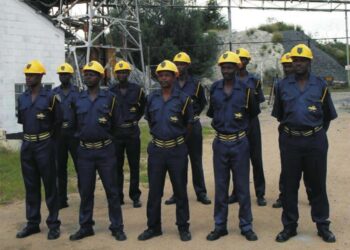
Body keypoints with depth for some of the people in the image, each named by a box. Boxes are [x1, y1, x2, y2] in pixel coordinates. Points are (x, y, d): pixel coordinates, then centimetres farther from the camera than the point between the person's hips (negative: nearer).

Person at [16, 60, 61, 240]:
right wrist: (30, 134, 14)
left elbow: (58, 120, 0)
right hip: (26, 145, 5)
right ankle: (33, 223, 21)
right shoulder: (22, 98, 8)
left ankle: (53, 224, 9)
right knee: (30, 186, 11)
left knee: (50, 185, 1)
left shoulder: (50, 97, -7)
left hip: (44, 144, -5)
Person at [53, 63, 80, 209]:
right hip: (58, 133, 3)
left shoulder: (78, 92, -1)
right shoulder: (54, 93, 8)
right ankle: (61, 199, 18)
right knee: (60, 167, 9)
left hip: (74, 133, -3)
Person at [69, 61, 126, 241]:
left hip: (105, 150, -2)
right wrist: (85, 135, 10)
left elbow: (115, 123, 4)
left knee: (111, 190, 3)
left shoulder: (109, 98, -3)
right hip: (84, 150, 3)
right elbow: (76, 123, 14)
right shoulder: (78, 99, 4)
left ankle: (117, 227, 14)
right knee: (85, 191, 10)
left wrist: (102, 134, 8)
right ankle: (85, 227, 23)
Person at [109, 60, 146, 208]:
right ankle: (118, 196, 17)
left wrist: (135, 120, 9)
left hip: (132, 131, 0)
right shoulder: (111, 91, 0)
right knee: (117, 165, 7)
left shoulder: (137, 90, 0)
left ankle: (135, 197, 14)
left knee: (134, 165, 5)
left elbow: (143, 107, 15)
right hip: (116, 132, 1)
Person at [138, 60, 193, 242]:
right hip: (156, 149, 3)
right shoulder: (151, 98, 4)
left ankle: (183, 227, 19)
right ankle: (153, 227, 21)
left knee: (180, 190, 7)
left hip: (177, 149, -2)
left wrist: (177, 138, 9)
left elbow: (189, 124, 6)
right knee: (154, 190, 9)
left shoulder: (183, 99, -4)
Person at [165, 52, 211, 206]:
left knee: (196, 160, 6)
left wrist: (193, 115, 2)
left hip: (193, 125, -1)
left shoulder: (195, 84, -1)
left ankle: (201, 193, 15)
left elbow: (202, 103, 11)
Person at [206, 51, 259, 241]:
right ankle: (220, 226, 20)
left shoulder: (246, 89, -5)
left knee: (242, 186, 6)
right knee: (220, 186, 9)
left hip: (239, 143, -2)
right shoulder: (214, 88, 2)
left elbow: (253, 113, 11)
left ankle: (246, 226, 18)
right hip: (220, 143, 2)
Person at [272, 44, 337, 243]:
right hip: (290, 141, 1)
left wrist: (318, 133, 13)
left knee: (318, 184, 7)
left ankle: (323, 225, 20)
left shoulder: (320, 85, 2)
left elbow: (328, 115, 11)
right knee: (289, 185, 7)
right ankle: (289, 226, 18)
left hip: (315, 141, -1)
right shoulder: (283, 85, 4)